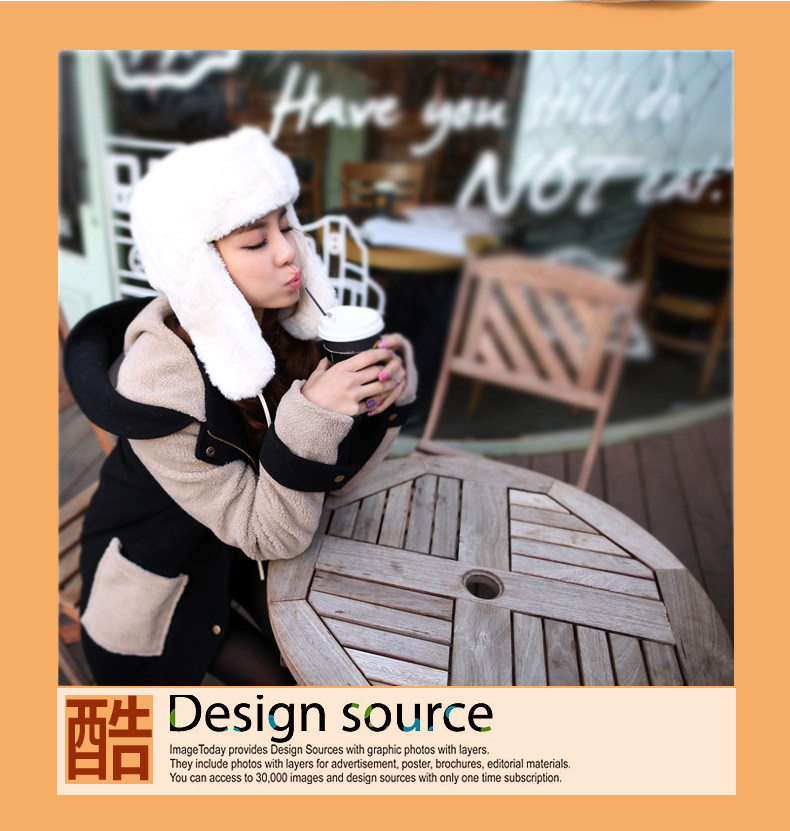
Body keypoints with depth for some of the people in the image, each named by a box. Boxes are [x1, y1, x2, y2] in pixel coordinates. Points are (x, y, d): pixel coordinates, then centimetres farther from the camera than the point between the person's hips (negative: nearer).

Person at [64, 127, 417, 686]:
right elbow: (267, 533, -28)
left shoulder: (282, 320, -16)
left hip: (247, 543, 5)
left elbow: (335, 474, -11)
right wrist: (310, 418, -43)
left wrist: (383, 394, -29)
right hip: (165, 577, -4)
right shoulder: (160, 376, -33)